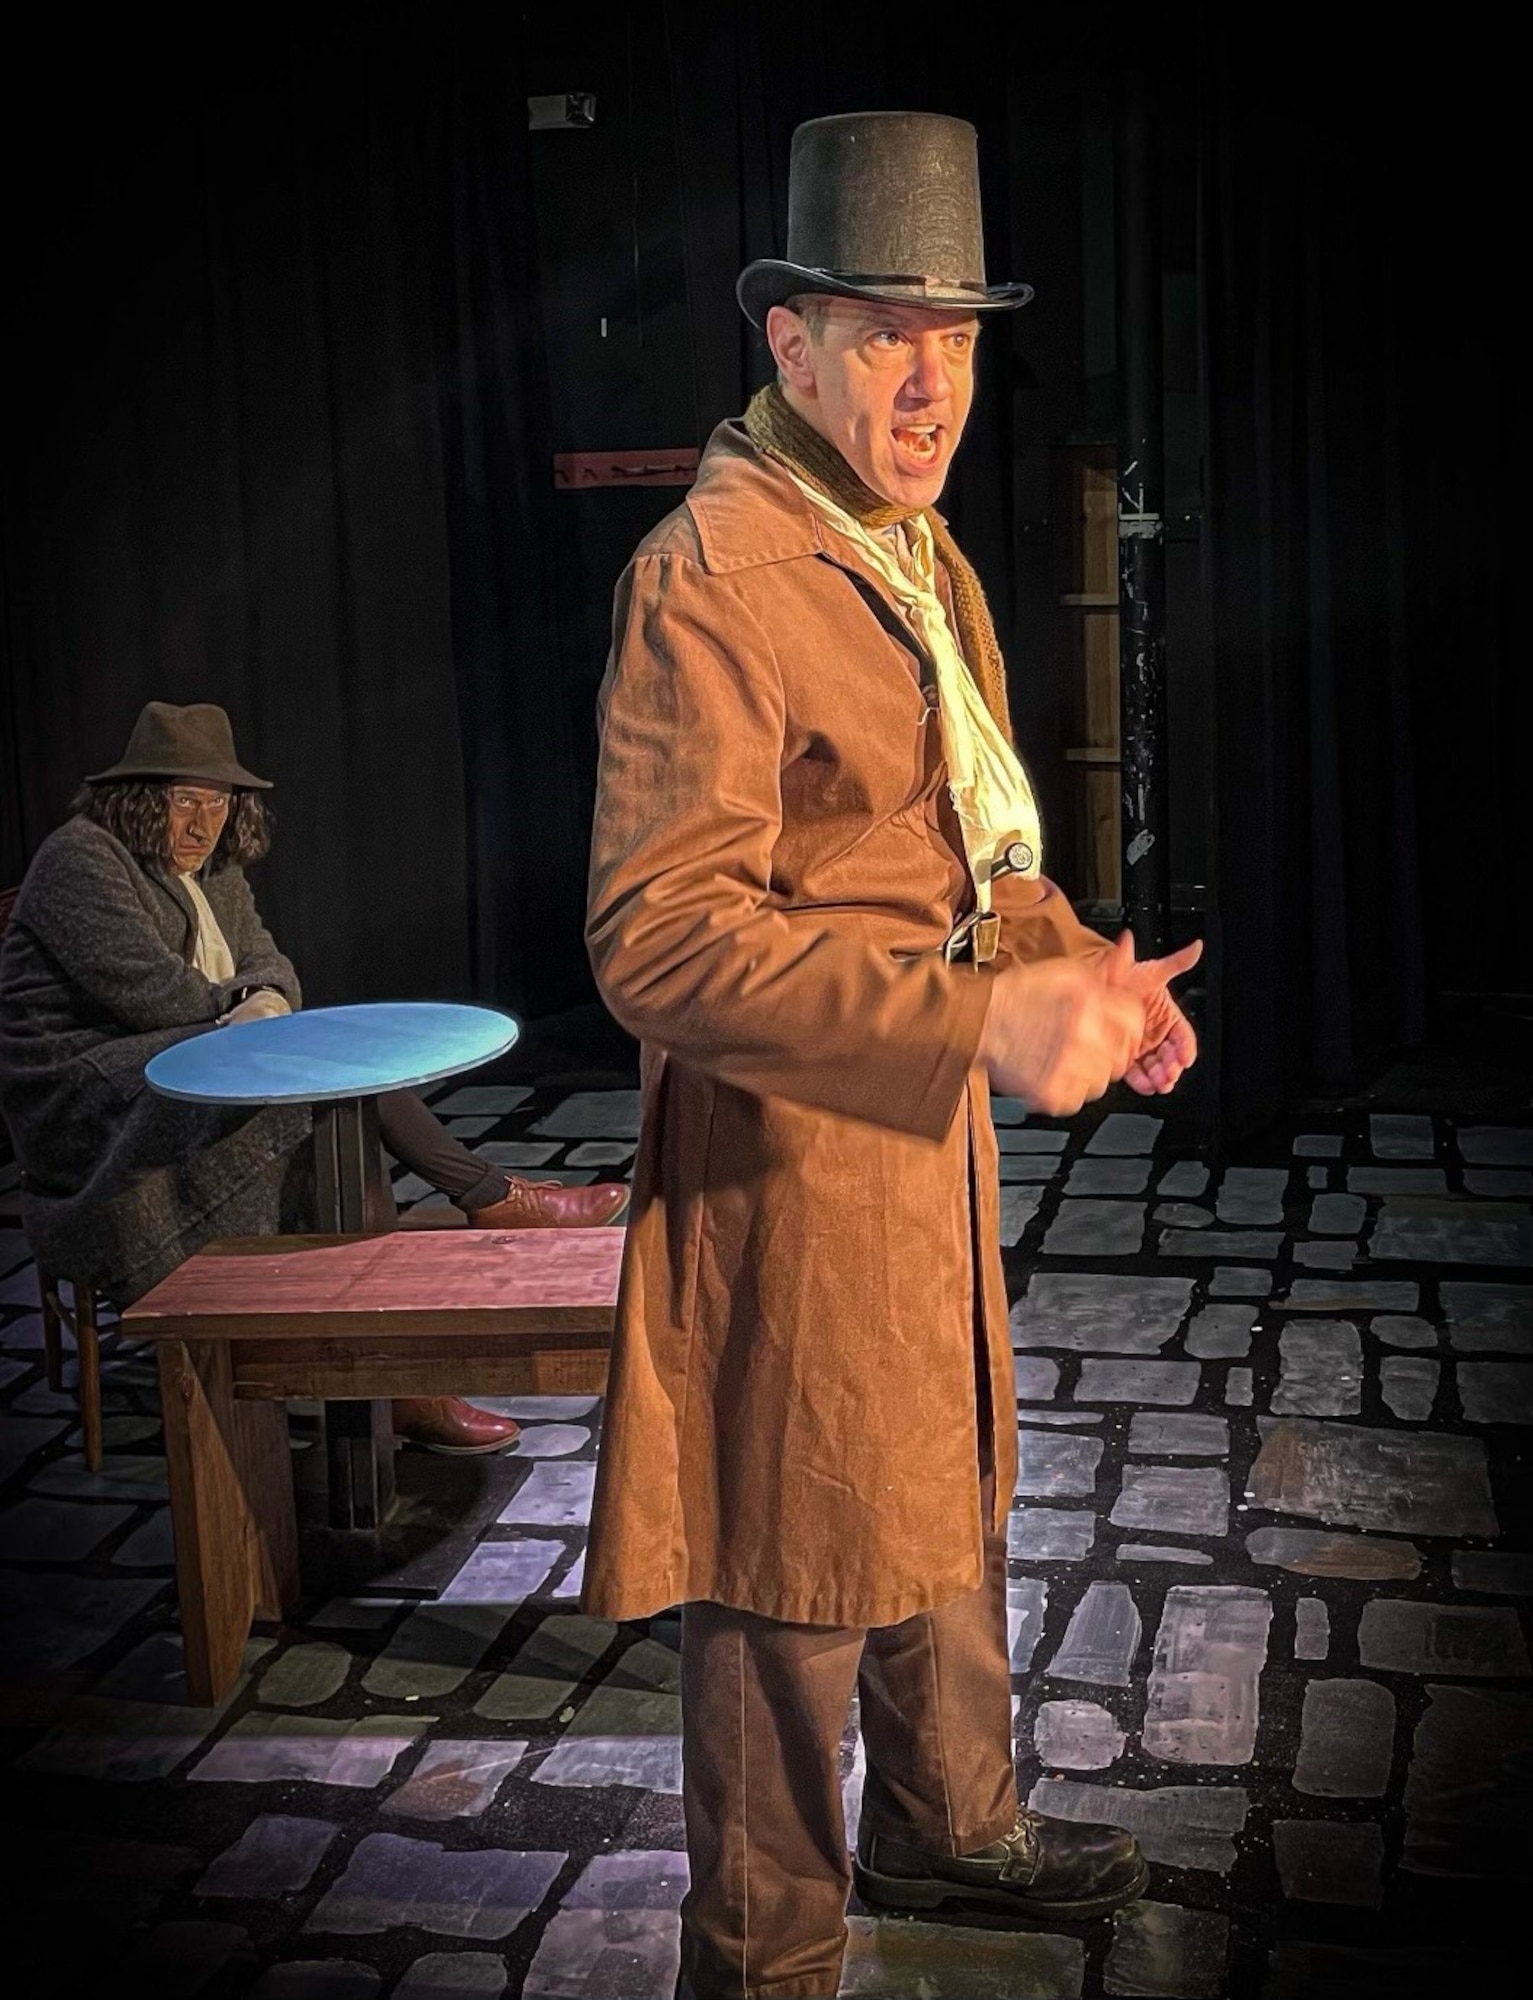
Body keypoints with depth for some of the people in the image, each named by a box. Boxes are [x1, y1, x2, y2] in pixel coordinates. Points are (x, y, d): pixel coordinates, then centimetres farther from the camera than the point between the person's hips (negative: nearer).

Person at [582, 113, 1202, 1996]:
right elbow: (658, 939, -28)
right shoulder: (707, 581, -21)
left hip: (931, 1128, 10)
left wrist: (1077, 965, 4)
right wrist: (986, 1020, -33)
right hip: (787, 1152, -9)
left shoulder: (920, 553, 11)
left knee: (949, 1496, 24)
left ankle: (947, 1822, 47)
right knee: (799, 1576, 5)